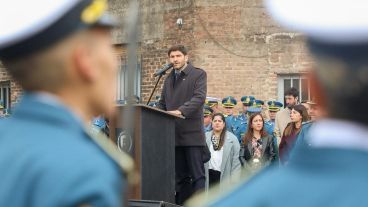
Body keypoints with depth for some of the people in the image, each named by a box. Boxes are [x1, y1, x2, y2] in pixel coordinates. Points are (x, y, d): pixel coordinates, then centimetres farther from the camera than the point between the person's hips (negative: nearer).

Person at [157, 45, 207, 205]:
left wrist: (180, 111, -27)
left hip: (192, 133, -6)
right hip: (174, 134, 6)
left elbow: (199, 97, -14)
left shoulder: (198, 74, 0)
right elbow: (162, 104, 21)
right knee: (180, 176, 9)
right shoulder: (168, 79, 20)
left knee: (197, 174, -7)